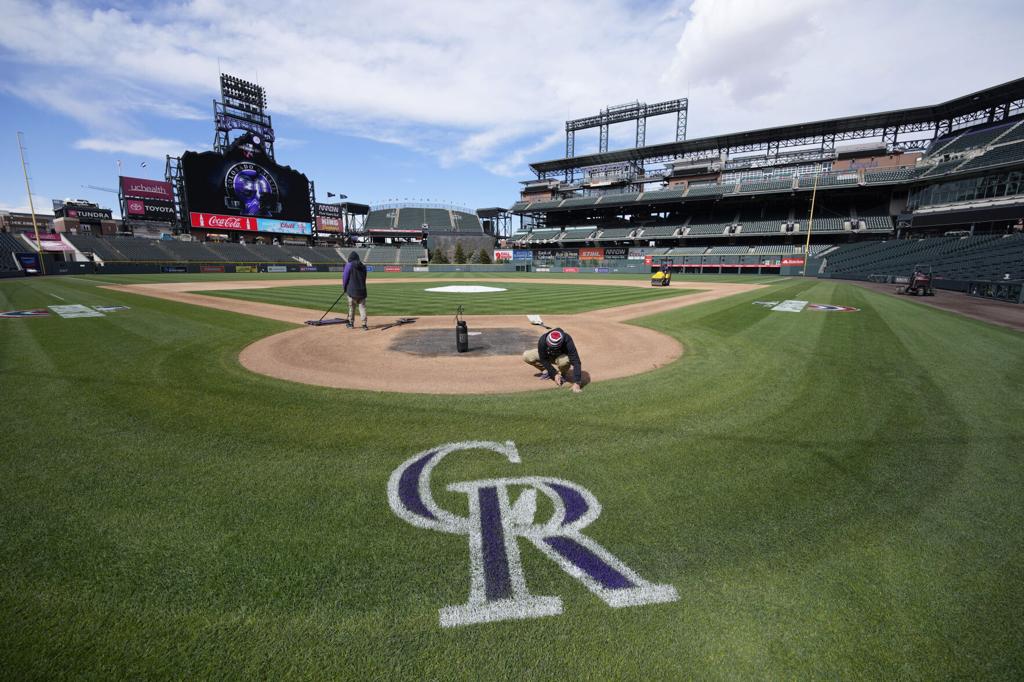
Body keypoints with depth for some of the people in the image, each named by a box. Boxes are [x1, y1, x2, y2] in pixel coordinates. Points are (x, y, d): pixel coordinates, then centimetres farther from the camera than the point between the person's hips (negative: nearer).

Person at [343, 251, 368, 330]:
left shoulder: (349, 265, -4)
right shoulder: (363, 266, 8)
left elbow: (345, 277, -1)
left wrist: (345, 288, 12)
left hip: (352, 290, -3)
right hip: (362, 290, 3)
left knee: (351, 307, 10)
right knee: (362, 307, 2)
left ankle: (351, 323, 21)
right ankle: (364, 324, -6)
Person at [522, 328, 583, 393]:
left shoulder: (567, 341, -38)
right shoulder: (542, 340, -32)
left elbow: (576, 362, -40)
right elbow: (544, 360, -19)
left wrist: (576, 383, -47)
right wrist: (554, 374, -24)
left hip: (562, 356, -2)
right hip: (547, 356, 3)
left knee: (563, 360, -41)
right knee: (526, 356, -20)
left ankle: (563, 374, -5)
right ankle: (546, 371, 2)